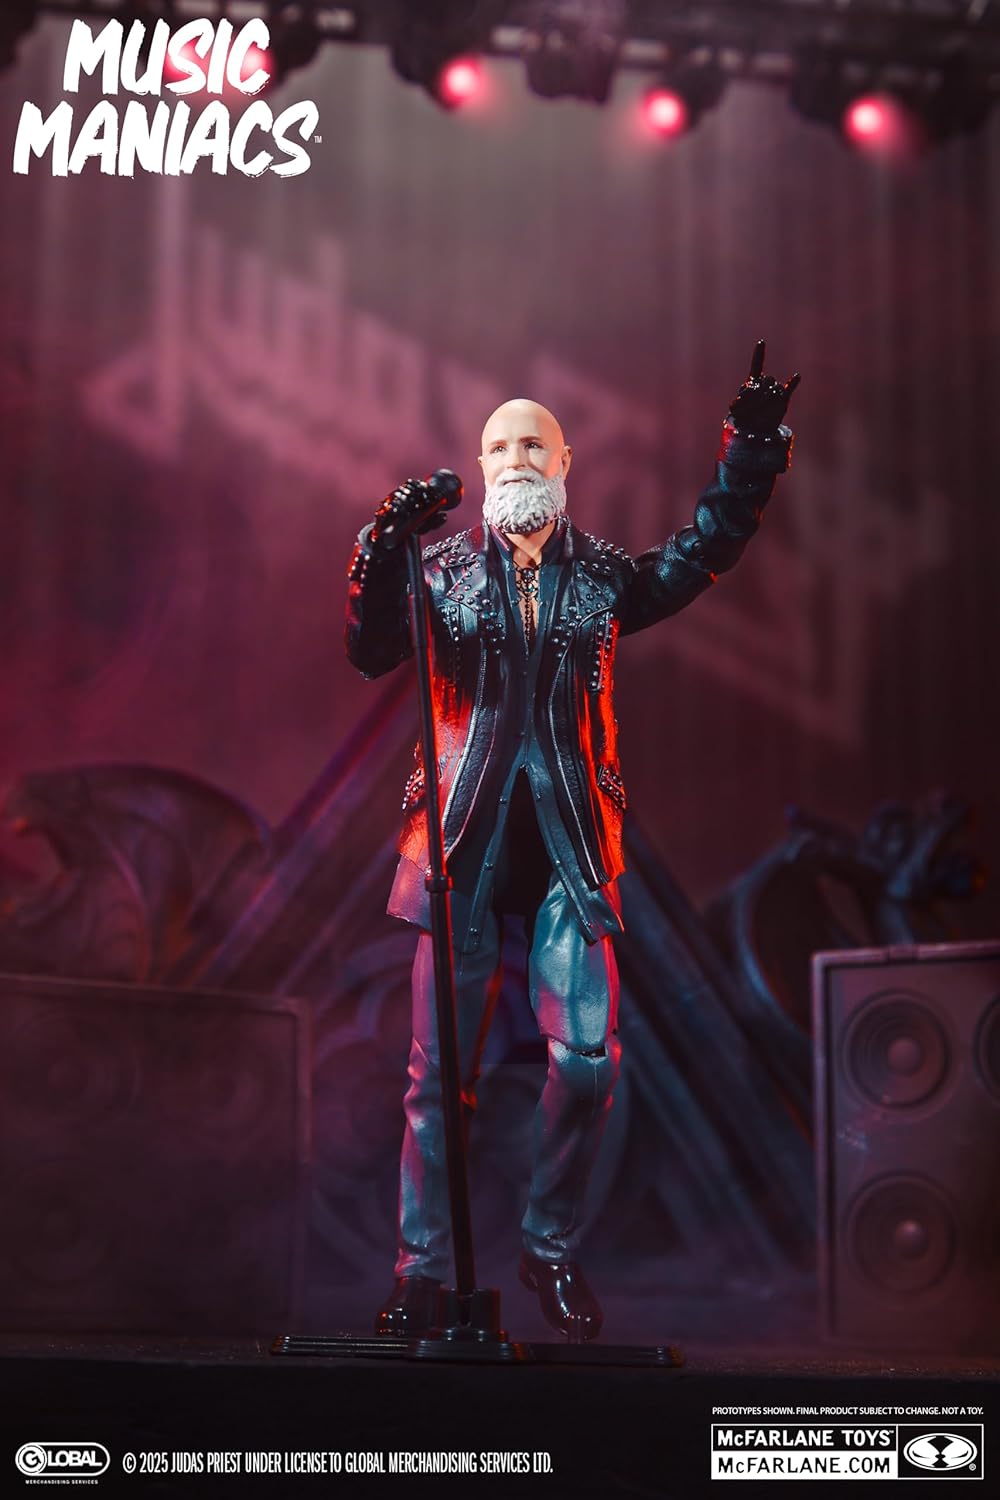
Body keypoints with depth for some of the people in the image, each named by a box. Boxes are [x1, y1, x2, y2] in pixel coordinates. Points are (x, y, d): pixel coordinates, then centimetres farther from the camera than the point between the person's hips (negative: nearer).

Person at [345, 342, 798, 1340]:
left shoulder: (603, 576, 13)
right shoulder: (444, 570, 8)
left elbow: (704, 552, 8)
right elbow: (371, 653, -3)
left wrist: (751, 447, 0)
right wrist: (385, 550, -17)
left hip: (570, 841, 1)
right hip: (466, 836, -1)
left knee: (587, 1055, -6)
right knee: (442, 1065, -1)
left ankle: (551, 1250, 14)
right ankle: (421, 1268, 10)